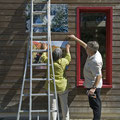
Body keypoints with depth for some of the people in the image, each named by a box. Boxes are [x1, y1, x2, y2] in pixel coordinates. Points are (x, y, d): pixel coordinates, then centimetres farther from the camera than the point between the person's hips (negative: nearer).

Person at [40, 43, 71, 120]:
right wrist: (67, 50, 30)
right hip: (62, 87, -1)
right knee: (64, 105, 11)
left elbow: (43, 57, 15)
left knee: (53, 105, 8)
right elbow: (68, 58, 15)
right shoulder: (63, 61, -9)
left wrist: (45, 49, 29)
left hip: (51, 86, 1)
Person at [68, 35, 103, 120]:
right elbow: (84, 45, 15)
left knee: (95, 104, -3)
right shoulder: (94, 53, -2)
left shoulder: (95, 61, -30)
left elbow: (99, 76, -32)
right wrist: (75, 38, 21)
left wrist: (93, 88, -36)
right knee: (94, 104, 18)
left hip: (93, 85, -10)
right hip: (91, 84, 10)